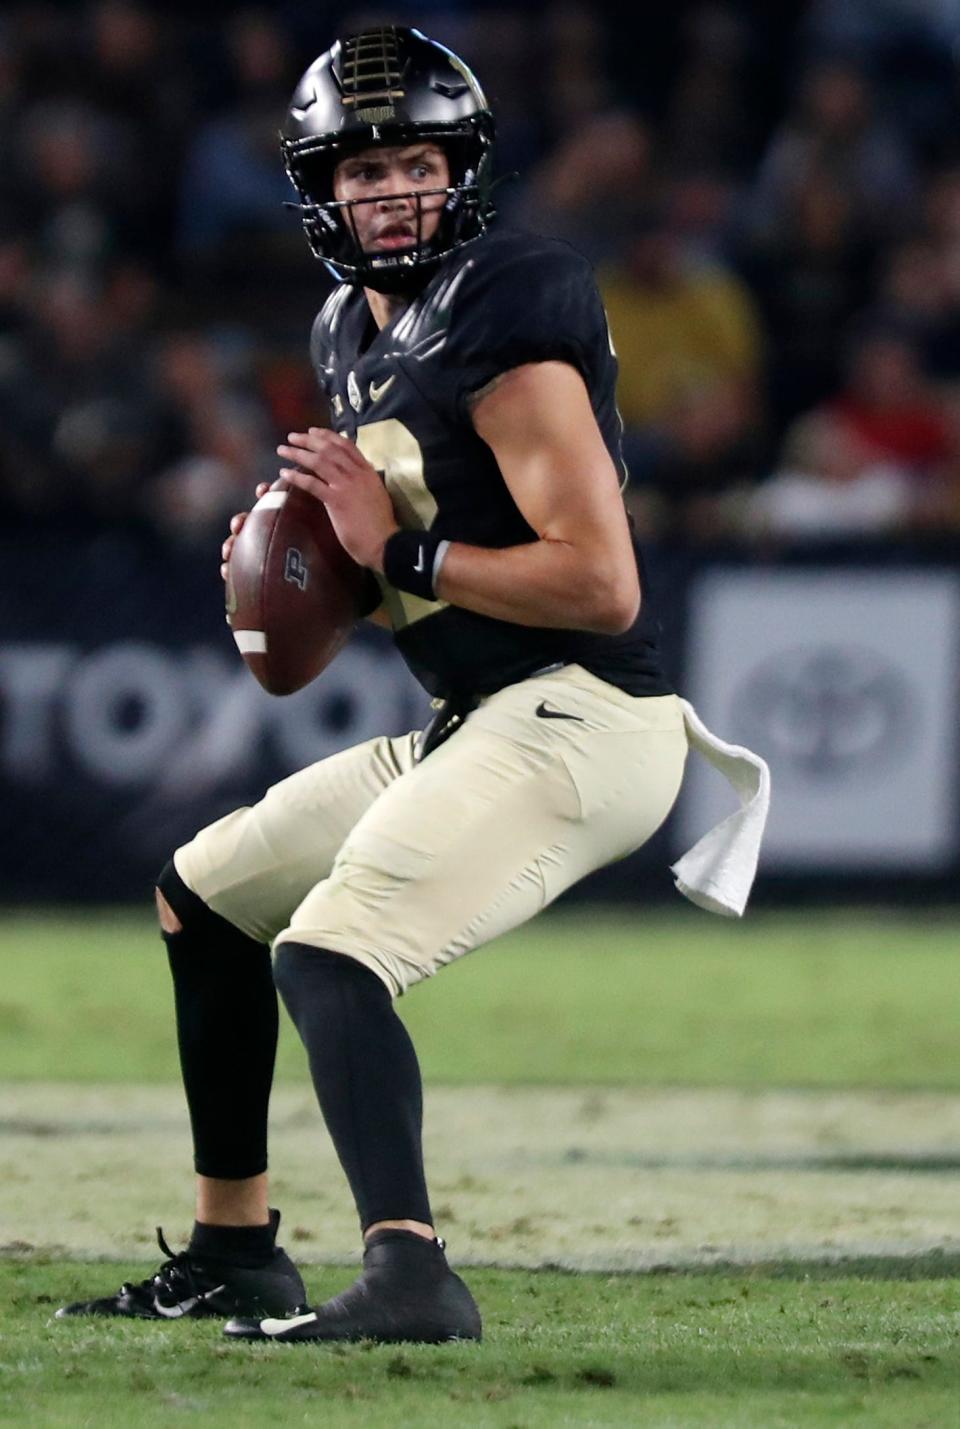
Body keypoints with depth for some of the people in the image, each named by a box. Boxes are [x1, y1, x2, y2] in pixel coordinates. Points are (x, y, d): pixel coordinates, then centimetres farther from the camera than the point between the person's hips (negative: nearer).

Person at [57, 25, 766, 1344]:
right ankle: (232, 1252, 28)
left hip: (572, 724, -10)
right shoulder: (354, 332, 12)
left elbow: (601, 585, -23)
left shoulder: (502, 322, -17)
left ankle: (407, 1273, -41)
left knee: (328, 951, -27)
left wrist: (399, 549, -19)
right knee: (204, 896, 21)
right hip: (474, 727, 10)